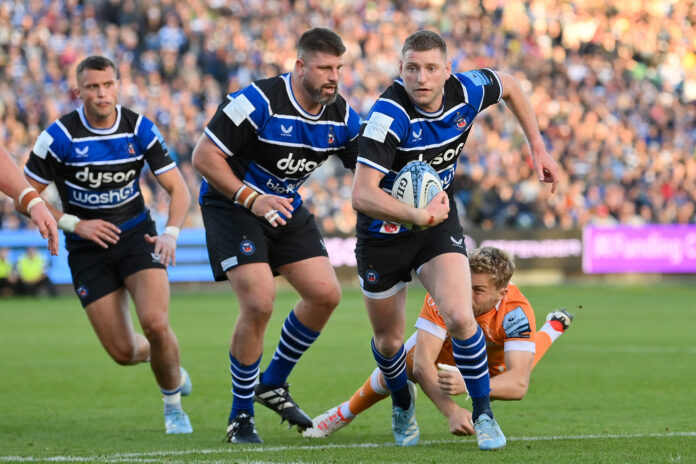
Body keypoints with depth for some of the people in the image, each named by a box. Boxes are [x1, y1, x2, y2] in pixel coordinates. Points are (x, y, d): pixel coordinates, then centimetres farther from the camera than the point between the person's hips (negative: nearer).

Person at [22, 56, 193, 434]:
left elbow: (178, 189, -2)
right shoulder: (60, 136, -13)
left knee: (155, 324, -22)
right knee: (123, 352, -5)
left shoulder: (140, 129, -6)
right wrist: (75, 224, -17)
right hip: (87, 248, -1)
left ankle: (173, 404, 4)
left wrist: (171, 233, -20)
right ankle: (169, 367, 33)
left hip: (136, 236, 1)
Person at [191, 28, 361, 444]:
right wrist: (252, 199, -30)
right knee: (259, 303, -20)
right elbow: (204, 156, -22)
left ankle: (273, 384, 21)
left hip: (285, 207, 7)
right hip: (232, 203, -7)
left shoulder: (342, 116, -7)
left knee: (326, 294, -1)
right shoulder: (259, 102, -26)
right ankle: (241, 416, -4)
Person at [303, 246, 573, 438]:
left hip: (495, 358, 0)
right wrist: (451, 411, -63)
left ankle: (553, 328, 51)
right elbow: (422, 364, -48)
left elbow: (518, 384, -50)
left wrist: (469, 385, -67)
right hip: (447, 344, 0)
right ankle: (345, 413, 9)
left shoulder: (516, 312, -45)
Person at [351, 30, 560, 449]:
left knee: (460, 318, -20)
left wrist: (538, 147, 8)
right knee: (389, 341, 12)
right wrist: (417, 214, -48)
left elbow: (509, 85, 10)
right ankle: (403, 407, 43)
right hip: (384, 229, -2)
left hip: (438, 223, 2)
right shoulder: (390, 114, -30)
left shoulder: (466, 92, -15)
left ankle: (484, 415, -2)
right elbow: (363, 194, -36)